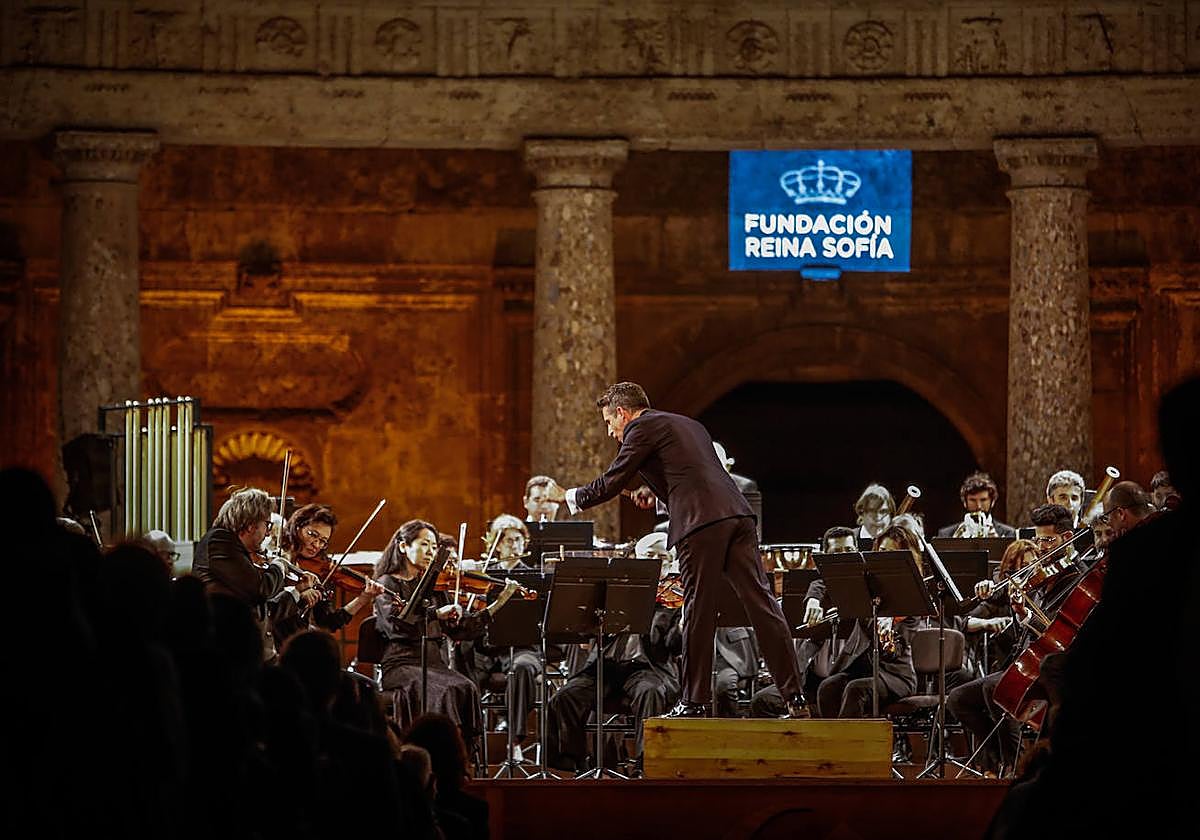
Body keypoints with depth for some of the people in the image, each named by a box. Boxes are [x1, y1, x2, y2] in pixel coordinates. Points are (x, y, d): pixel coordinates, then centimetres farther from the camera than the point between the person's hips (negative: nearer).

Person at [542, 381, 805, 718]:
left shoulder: (642, 428, 5)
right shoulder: (687, 424, 31)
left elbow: (611, 483, 2)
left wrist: (568, 497, 17)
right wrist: (657, 491, 32)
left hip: (702, 525, -7)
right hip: (737, 515, 7)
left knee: (699, 612, -2)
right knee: (761, 602, 2)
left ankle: (693, 702, 2)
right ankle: (794, 696, -3)